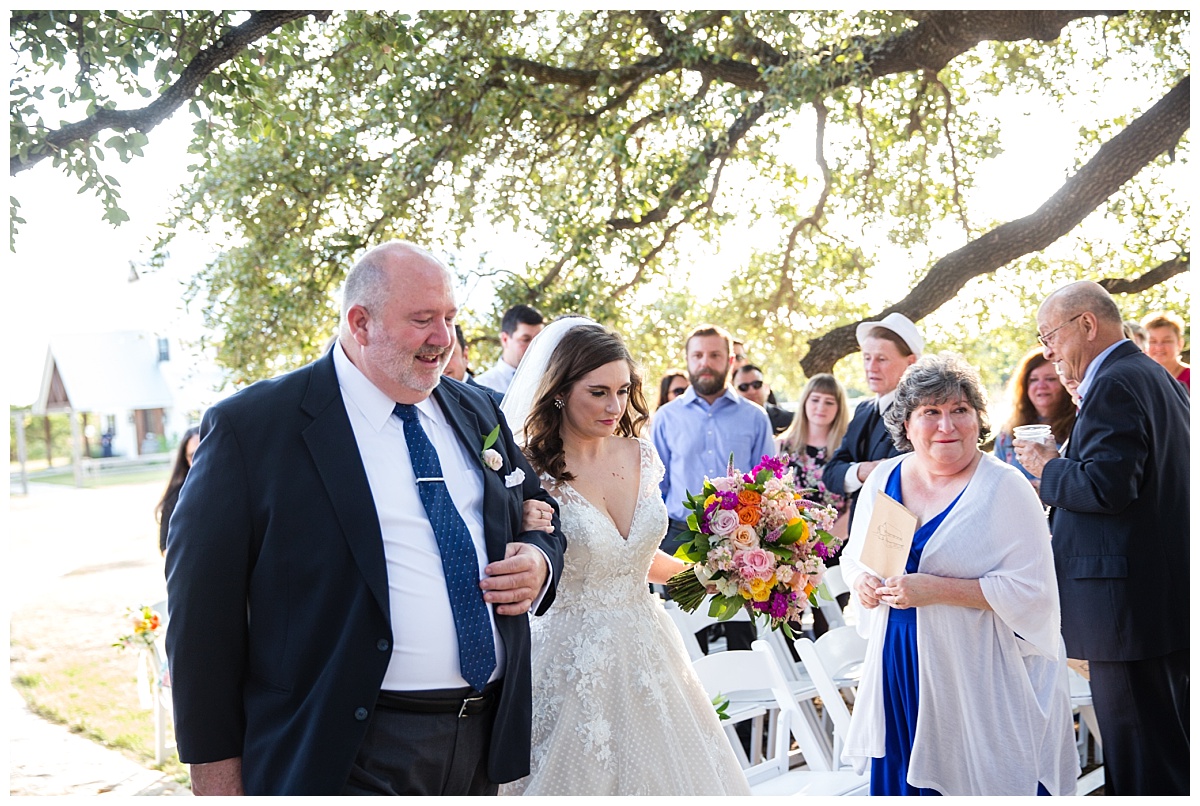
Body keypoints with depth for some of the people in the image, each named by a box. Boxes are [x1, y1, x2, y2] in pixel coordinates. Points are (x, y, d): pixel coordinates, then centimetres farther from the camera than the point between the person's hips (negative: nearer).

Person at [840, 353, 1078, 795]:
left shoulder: (1005, 488, -11)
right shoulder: (883, 479, 4)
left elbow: (1031, 590, -17)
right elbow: (854, 554, 17)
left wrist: (936, 589, -23)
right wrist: (861, 580, -6)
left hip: (981, 678, -4)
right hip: (900, 673, 5)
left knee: (983, 781, 4)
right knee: (902, 779, 12)